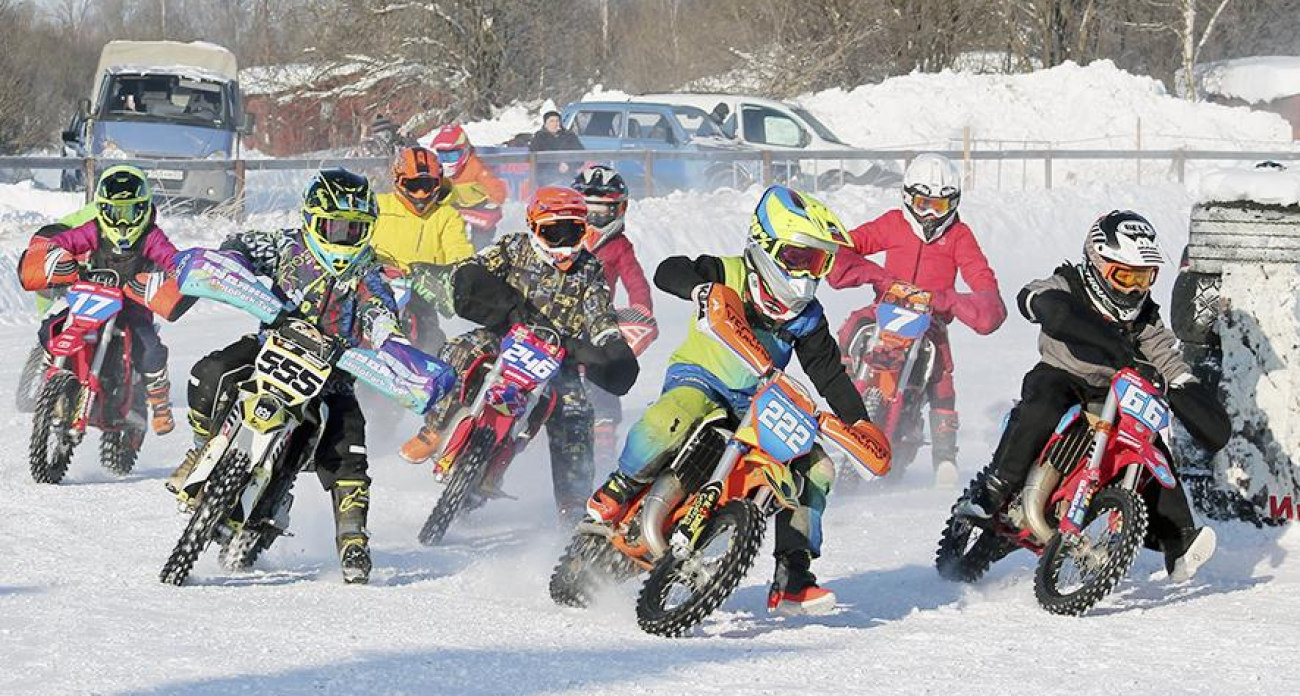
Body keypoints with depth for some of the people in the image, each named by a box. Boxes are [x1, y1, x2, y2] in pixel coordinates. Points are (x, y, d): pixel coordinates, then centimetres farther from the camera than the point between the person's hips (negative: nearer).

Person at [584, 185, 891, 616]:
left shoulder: (805, 316, 4)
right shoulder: (728, 275, -10)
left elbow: (829, 373, 5)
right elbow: (669, 271, -23)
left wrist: (859, 422, -7)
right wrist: (703, 289, -45)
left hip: (756, 401, 6)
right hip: (699, 376, -6)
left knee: (816, 467, -6)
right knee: (671, 419, -40)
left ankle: (791, 581, -1)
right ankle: (613, 495, -17)